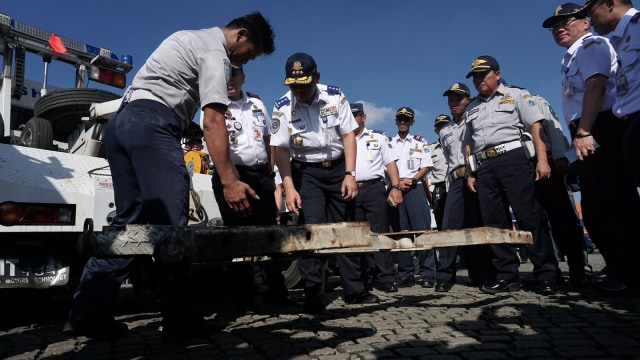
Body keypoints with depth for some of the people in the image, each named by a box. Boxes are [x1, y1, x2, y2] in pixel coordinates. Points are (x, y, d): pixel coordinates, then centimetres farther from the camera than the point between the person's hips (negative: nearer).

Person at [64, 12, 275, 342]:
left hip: (120, 121, 10)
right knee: (171, 223, -10)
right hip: (152, 124, -10)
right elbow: (212, 121, -16)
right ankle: (179, 319, -7)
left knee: (128, 220, 7)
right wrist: (229, 181, -20)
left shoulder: (192, 38, 27)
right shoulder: (215, 51, -3)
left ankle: (88, 313, 7)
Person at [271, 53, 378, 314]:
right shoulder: (283, 107, -11)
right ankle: (312, 295, 2)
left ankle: (354, 289, 18)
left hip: (338, 168, 2)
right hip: (306, 172, -1)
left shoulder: (335, 96, -8)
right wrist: (289, 187, -18)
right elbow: (281, 150, -10)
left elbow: (348, 135, -6)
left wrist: (350, 174, -12)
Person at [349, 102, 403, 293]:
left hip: (374, 188, -2)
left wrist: (396, 187, -3)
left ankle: (387, 279, -2)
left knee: (380, 233, -6)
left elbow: (390, 163, 9)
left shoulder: (377, 137, 14)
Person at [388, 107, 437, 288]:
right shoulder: (389, 143, 15)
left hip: (415, 187, -1)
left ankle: (427, 273, -4)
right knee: (400, 231, 2)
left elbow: (426, 167, 5)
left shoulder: (420, 142, 13)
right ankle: (406, 274, 8)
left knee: (422, 229, -8)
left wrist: (412, 180, -11)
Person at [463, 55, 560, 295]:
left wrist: (542, 160, -12)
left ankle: (547, 275, -1)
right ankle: (507, 276, 8)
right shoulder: (472, 108, 22)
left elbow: (536, 126, 0)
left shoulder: (516, 95, 10)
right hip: (484, 167, 5)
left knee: (529, 217, -8)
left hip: (513, 158, -4)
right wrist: (470, 172, 12)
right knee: (494, 223, 2)